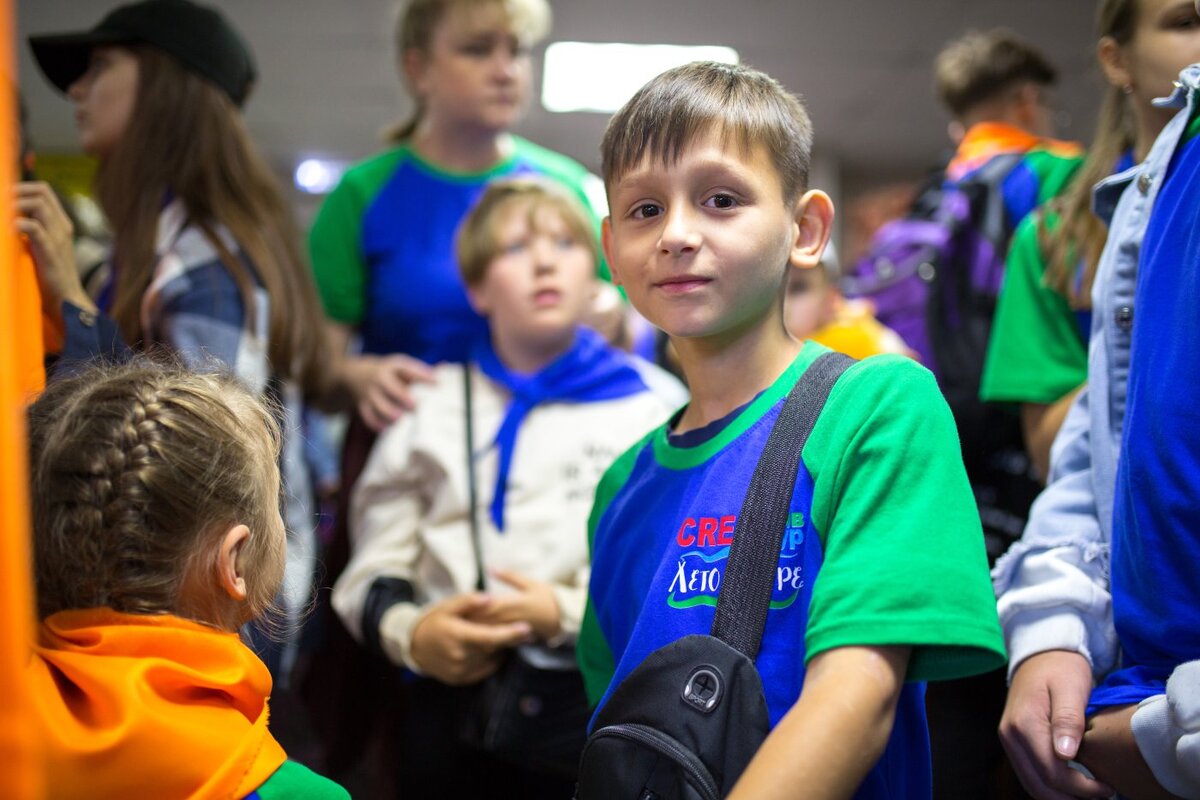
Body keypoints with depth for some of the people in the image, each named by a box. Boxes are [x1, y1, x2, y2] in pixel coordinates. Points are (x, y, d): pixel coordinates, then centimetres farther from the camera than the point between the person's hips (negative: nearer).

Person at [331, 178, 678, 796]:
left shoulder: (652, 403, 3)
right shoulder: (432, 405, 10)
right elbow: (374, 569, 9)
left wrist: (565, 615, -16)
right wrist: (409, 633, -11)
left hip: (593, 699, -1)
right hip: (453, 694, 2)